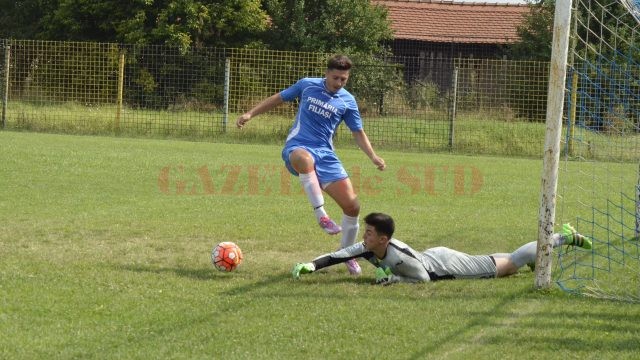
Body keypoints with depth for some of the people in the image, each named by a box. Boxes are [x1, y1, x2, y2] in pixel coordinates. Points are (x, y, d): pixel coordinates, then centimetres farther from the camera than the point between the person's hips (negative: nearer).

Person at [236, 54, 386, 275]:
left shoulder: (347, 102, 8)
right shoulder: (308, 85, 4)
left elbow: (358, 132, 15)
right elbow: (278, 98, 15)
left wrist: (373, 156, 0)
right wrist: (250, 114, 9)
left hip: (325, 154, 3)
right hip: (297, 148, -3)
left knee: (352, 206, -5)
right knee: (305, 158, -45)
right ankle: (321, 214, -42)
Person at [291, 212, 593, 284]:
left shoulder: (398, 254, -37)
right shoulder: (367, 248, -17)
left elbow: (424, 278, -30)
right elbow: (337, 256, -12)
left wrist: (392, 278, -35)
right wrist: (309, 266, -25)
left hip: (444, 264, -6)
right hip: (433, 258, 6)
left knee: (509, 266, 7)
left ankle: (564, 237, 18)